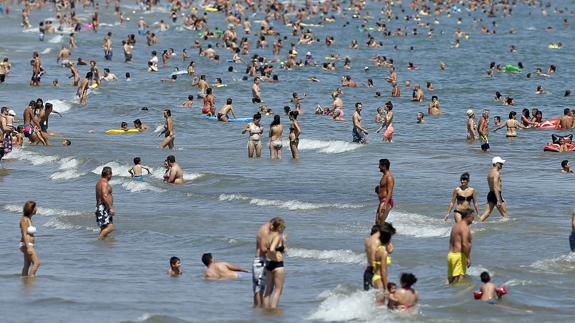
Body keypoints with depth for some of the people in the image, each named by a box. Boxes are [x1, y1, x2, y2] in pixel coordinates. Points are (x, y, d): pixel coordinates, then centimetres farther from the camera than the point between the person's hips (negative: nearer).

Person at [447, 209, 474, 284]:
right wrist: (468, 258, -19)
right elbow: (464, 244, -22)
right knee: (459, 278, -12)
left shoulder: (455, 226, 17)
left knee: (451, 279, 10)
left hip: (451, 254, 9)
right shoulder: (465, 228, -13)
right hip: (459, 255, -9)